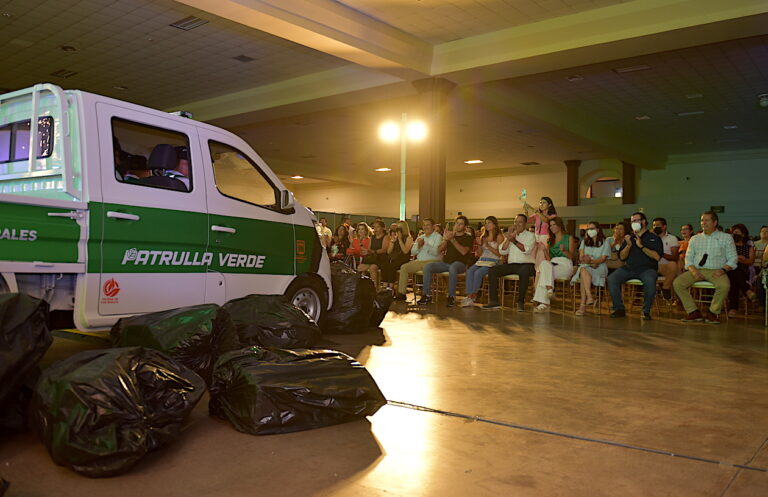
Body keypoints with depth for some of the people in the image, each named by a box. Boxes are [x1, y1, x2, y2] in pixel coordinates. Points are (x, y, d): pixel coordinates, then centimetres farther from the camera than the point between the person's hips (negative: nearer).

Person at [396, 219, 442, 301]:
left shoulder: (438, 237, 2)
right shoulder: (420, 237, 21)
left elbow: (436, 252, -15)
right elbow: (412, 252, 13)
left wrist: (424, 245, -21)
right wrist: (418, 246, -5)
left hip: (432, 261, -6)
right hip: (419, 261, 6)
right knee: (404, 267, -12)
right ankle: (401, 293, -12)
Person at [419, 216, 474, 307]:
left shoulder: (468, 237, 4)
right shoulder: (450, 234, 18)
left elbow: (464, 252, -14)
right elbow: (439, 250, 9)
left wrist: (453, 240, -20)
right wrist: (445, 239, -8)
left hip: (460, 263, -5)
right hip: (445, 262, 5)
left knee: (452, 268, -41)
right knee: (427, 267, -19)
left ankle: (451, 297, -32)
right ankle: (426, 295, -16)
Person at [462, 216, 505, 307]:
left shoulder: (499, 237, 3)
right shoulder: (483, 237, 22)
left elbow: (499, 253, -5)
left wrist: (488, 246, -11)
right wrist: (479, 244, 4)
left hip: (493, 261, -5)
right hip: (481, 260, 5)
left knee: (478, 273, -31)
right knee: (469, 271, -26)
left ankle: (473, 296, -20)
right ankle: (469, 296, -32)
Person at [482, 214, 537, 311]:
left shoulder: (530, 236, 6)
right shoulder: (510, 235, 18)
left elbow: (527, 250, -15)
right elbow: (502, 252, 6)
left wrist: (514, 241, -24)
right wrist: (508, 238, -4)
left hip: (526, 264, -4)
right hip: (511, 265, 4)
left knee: (524, 271, -40)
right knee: (492, 270, -17)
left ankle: (520, 301, -27)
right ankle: (493, 301, -19)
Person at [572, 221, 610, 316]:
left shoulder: (605, 242, 8)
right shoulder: (584, 241, 20)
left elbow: (603, 258, -4)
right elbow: (581, 257, 10)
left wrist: (591, 261, -23)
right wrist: (589, 262, -12)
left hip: (600, 268, -3)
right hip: (585, 266, 3)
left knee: (583, 276, -35)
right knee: (584, 271, -37)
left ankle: (583, 305, -40)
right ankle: (589, 297, -50)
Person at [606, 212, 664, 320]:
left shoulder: (654, 238, 8)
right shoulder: (629, 238, 20)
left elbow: (657, 257, -7)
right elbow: (622, 257, 11)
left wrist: (641, 246, -13)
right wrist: (628, 245, -6)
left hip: (647, 268, -4)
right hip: (629, 268, 4)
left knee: (650, 281, -37)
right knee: (611, 278, -22)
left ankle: (646, 311, -19)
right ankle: (619, 308, -11)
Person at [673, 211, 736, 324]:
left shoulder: (726, 238, 11)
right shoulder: (695, 239, 18)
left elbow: (733, 258, 5)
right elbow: (688, 257, 12)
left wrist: (723, 269, -14)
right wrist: (693, 270, -9)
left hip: (716, 271, -2)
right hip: (697, 270, 3)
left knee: (724, 285, -36)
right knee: (677, 283, -23)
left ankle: (713, 313, -15)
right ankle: (693, 312, -15)